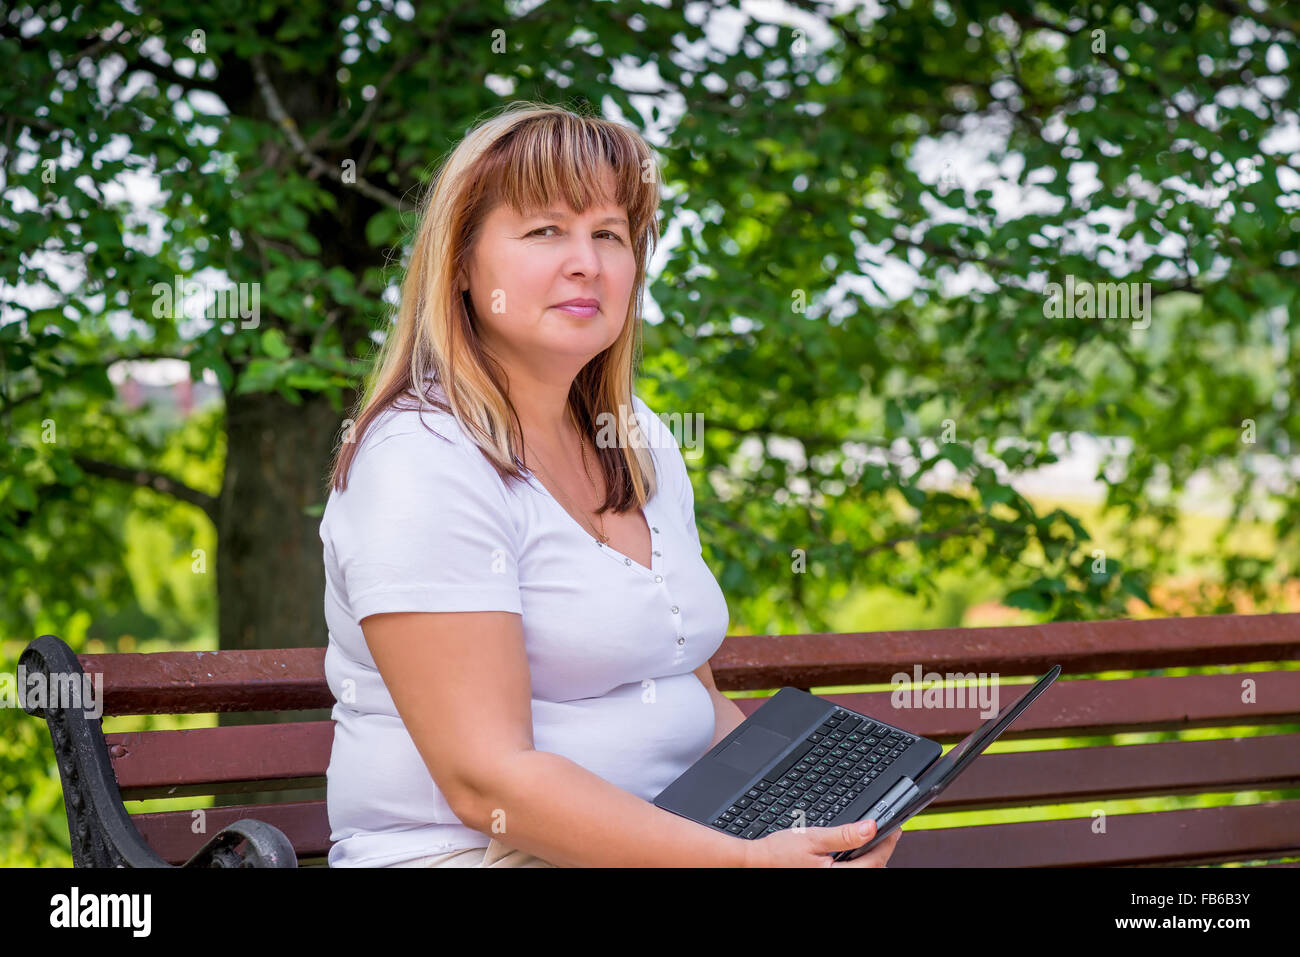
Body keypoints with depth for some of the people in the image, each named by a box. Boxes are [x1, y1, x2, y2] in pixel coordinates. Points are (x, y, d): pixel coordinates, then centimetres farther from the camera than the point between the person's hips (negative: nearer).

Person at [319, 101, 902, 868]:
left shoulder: (641, 442, 12)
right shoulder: (422, 464, -13)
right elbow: (487, 781, -19)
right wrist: (744, 860, -25)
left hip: (665, 837, 7)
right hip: (473, 854, -7)